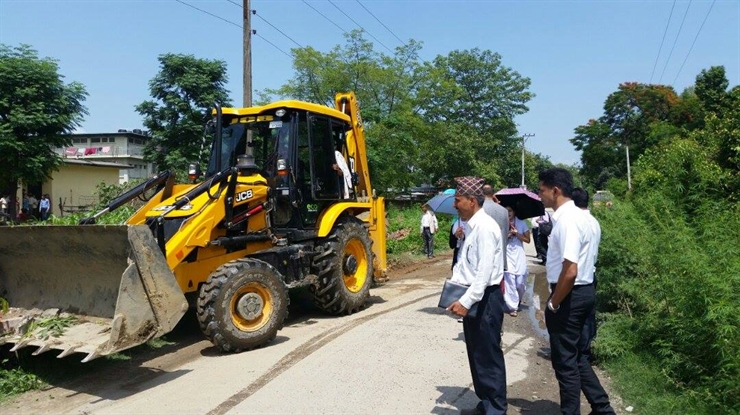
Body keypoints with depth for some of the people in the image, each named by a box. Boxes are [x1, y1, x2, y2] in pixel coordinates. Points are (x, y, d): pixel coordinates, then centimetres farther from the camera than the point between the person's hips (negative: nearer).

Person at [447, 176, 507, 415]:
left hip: (485, 299, -10)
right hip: (472, 297, 10)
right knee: (476, 354, 18)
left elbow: (485, 272, -24)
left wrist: (465, 302, -26)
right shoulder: (471, 226, 12)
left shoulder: (485, 227, -18)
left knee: (489, 356, 2)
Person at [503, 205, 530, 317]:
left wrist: (516, 233, -10)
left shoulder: (522, 223, 4)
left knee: (520, 283, 4)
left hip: (519, 257, 1)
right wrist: (507, 235, -15)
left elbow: (527, 240, 3)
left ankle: (518, 301, 33)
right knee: (509, 282, -7)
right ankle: (513, 307, 3)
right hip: (507, 257, -1)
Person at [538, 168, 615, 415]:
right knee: (573, 355, 22)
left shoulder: (567, 220, -22)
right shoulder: (573, 215, 9)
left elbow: (570, 270, -28)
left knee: (565, 360, 6)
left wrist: (553, 304, -16)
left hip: (570, 295, -10)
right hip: (581, 291, 10)